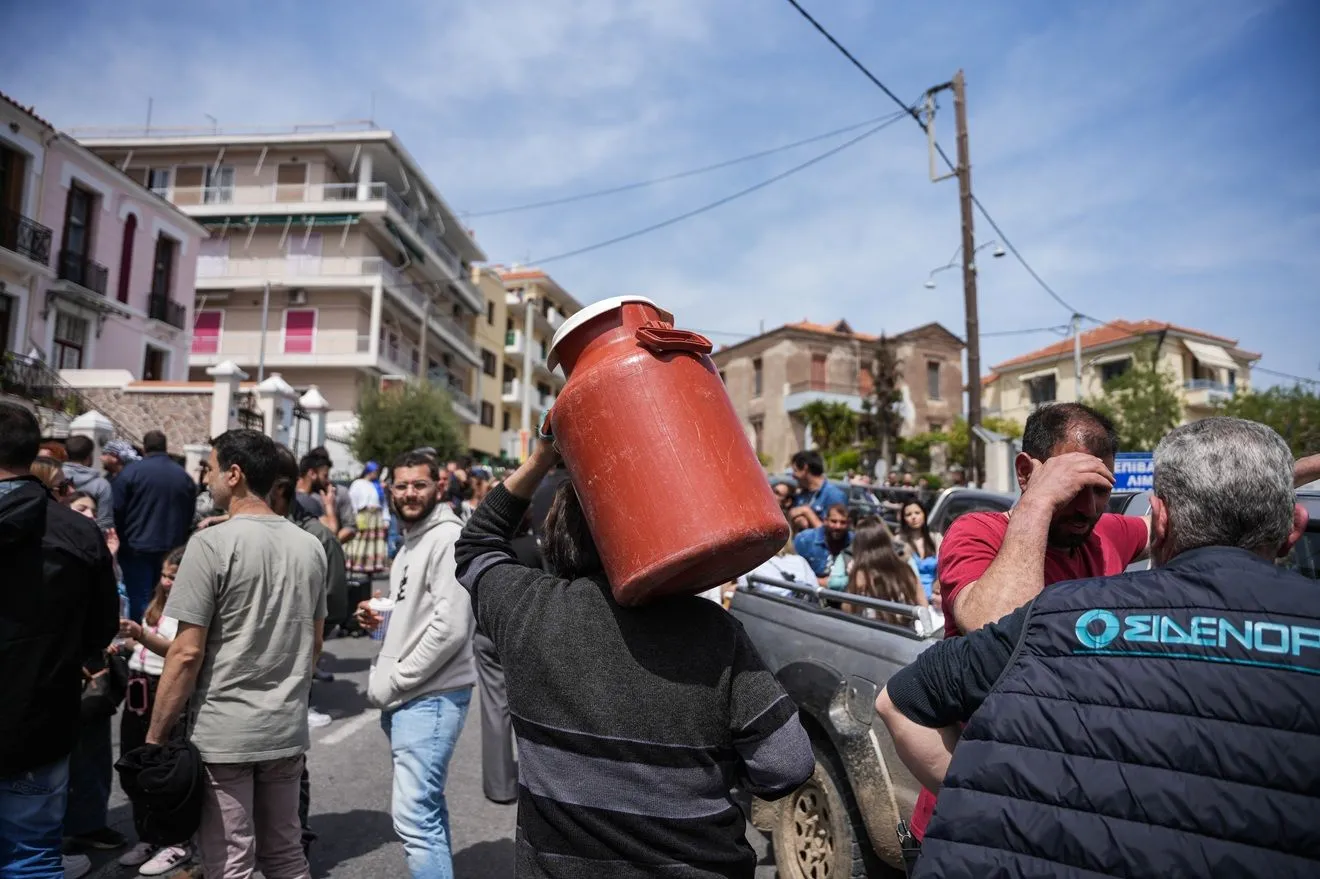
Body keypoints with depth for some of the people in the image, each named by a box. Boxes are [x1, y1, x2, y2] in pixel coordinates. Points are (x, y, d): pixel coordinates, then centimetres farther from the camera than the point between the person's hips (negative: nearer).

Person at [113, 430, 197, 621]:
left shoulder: (131, 471, -6)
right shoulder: (184, 476, 6)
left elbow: (117, 511, -8)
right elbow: (191, 514, 12)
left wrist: (121, 539, 5)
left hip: (137, 548, -3)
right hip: (173, 550, 4)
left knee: (140, 599, 0)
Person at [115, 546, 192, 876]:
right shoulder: (157, 606, 16)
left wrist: (142, 635, -32)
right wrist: (126, 641, 8)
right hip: (138, 690, 8)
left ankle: (176, 843, 11)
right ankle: (147, 837, 29)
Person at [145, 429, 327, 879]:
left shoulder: (212, 544, -14)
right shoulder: (310, 546, 4)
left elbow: (187, 652, -14)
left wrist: (155, 736, -5)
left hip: (223, 735, -6)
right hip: (288, 731, 6)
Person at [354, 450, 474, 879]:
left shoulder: (448, 538, -16)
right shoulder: (411, 541, 15)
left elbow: (450, 627, -23)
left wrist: (392, 682, -15)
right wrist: (380, 618, 3)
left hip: (430, 696, -10)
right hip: (405, 697, 10)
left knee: (414, 815, -9)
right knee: (428, 807, 19)